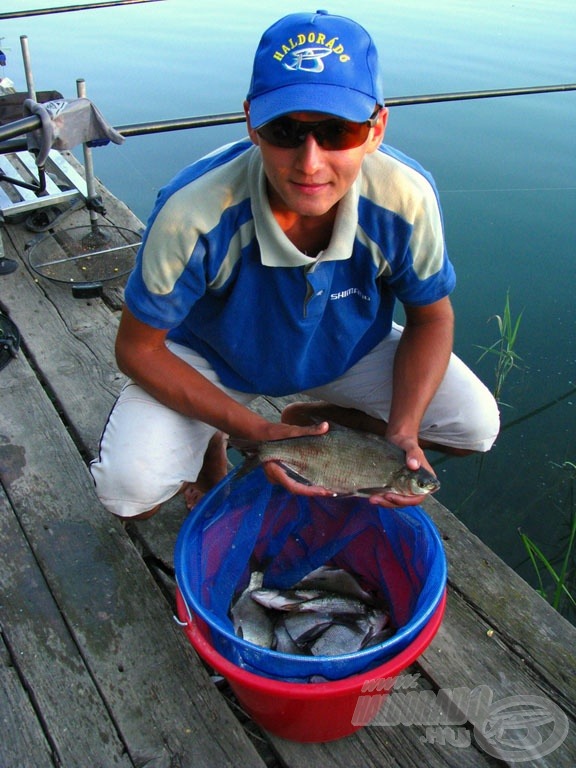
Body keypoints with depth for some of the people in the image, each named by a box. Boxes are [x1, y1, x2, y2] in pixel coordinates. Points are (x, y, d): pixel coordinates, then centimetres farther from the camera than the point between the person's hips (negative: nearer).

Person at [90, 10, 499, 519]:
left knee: (476, 425, -8)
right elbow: (138, 349, -21)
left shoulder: (407, 198, -28)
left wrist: (403, 431, -25)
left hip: (345, 348, 3)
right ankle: (209, 443, 14)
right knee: (129, 489, -23)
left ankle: (318, 420, 14)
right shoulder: (193, 212, -34)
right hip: (211, 357, -2)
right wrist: (254, 431, -28)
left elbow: (431, 319, -10)